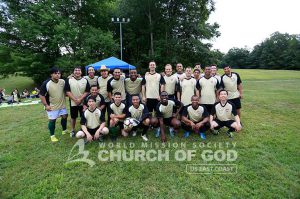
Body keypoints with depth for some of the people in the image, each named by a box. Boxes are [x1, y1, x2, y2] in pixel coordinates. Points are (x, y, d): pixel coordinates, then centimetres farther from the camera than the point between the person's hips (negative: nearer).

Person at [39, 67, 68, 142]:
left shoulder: (63, 81, -7)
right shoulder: (46, 83, -18)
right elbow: (41, 95, -15)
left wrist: (64, 99, 0)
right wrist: (46, 105, -17)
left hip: (62, 105, 5)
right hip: (52, 106, -4)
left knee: (64, 116, 15)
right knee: (52, 120, 2)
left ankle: (64, 130, 38)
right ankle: (52, 135, 20)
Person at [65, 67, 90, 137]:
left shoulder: (85, 80, 0)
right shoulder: (69, 80, -2)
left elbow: (87, 91, -4)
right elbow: (67, 91, -7)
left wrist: (80, 99, -15)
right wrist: (75, 100, -15)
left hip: (83, 102, 0)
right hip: (73, 103, 0)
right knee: (73, 117, 12)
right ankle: (72, 130, 28)